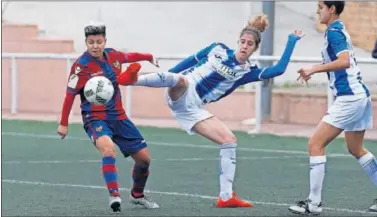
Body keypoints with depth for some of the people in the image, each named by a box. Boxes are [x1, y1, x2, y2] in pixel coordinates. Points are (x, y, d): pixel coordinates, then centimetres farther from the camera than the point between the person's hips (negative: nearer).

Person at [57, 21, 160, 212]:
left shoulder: (112, 55, -1)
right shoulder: (82, 66, -17)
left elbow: (129, 57, 22)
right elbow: (70, 95, -11)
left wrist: (149, 57, 38)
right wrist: (63, 124, -9)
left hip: (118, 117, 6)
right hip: (95, 118, -6)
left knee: (144, 157, 8)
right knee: (108, 147, -37)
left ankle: (137, 195, 33)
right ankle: (114, 196, -39)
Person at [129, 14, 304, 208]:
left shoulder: (248, 72, 6)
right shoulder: (218, 49, 5)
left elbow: (279, 69, -5)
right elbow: (192, 61, 15)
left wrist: (292, 41, 2)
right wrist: (167, 77, 14)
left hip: (194, 108, 3)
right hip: (181, 93, -3)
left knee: (230, 140, -7)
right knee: (179, 79, -41)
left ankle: (226, 196, -2)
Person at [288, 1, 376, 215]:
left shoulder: (333, 31, -12)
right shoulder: (339, 29, 16)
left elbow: (344, 61, -26)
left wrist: (314, 69, -22)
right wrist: (314, 69, 17)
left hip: (349, 98, -10)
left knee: (315, 145, -7)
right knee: (356, 149, 22)